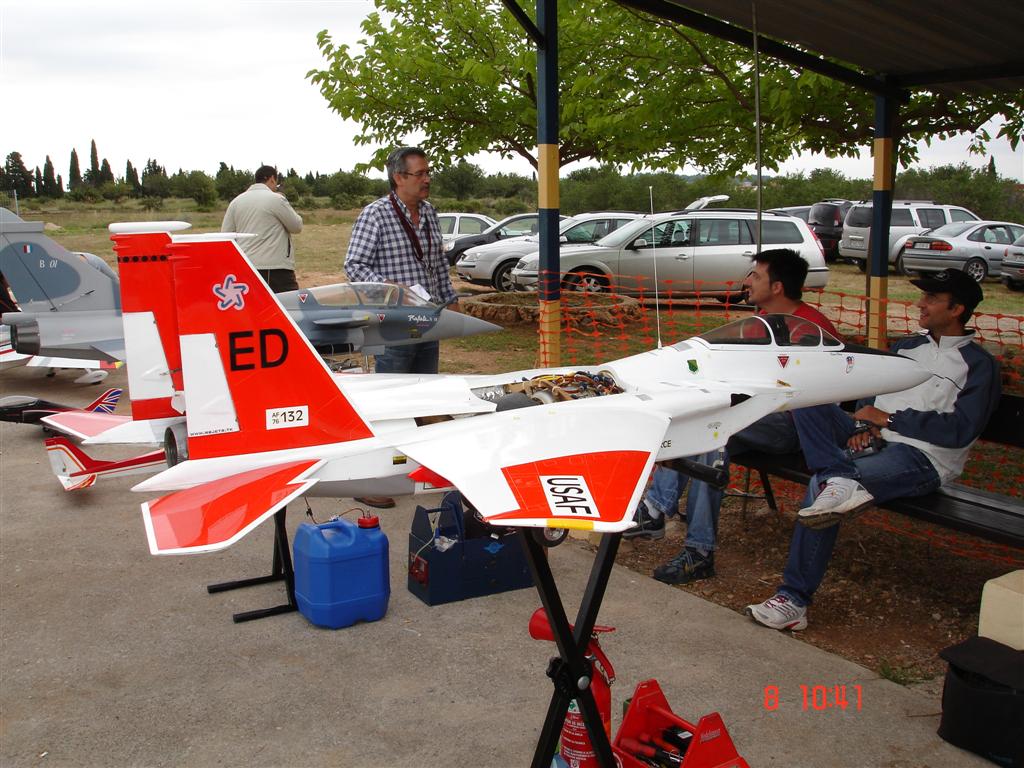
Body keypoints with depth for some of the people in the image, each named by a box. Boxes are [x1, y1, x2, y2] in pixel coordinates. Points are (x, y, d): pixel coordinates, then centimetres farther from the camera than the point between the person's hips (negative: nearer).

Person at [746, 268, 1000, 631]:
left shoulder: (979, 365, 2)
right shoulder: (906, 346, 24)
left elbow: (960, 430, -10)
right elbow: (870, 392, 24)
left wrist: (888, 418, -10)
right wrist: (863, 425, 1)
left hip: (922, 458, -7)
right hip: (874, 441, 7)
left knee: (821, 486, -34)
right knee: (806, 400, -19)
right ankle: (841, 479, -37)